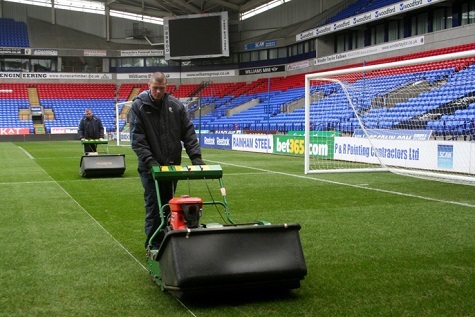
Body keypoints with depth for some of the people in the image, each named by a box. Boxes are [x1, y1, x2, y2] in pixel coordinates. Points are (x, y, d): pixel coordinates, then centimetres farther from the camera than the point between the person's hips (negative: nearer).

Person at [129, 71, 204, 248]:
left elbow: (188, 132, 3)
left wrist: (195, 156, -8)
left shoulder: (176, 106, 4)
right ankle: (152, 244, 6)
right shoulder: (138, 106, -4)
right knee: (153, 206, -2)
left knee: (168, 205, 11)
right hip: (150, 166, -3)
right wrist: (149, 161, -21)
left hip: (172, 165, 3)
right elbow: (137, 138, -11)